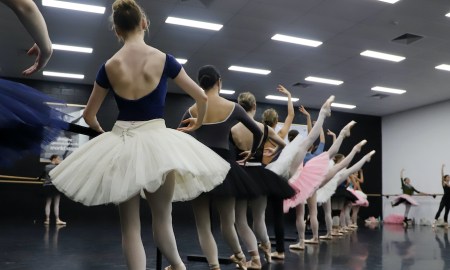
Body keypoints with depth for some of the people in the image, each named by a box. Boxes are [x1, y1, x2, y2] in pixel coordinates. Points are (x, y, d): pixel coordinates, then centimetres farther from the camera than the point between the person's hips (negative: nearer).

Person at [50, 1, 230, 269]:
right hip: (157, 142, -1)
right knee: (162, 219, 18)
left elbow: (89, 115, 9)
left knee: (130, 225, 9)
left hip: (121, 145, 1)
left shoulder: (109, 66, 0)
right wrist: (198, 122, 22)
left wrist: (103, 131, 29)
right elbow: (202, 98, 3)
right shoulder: (164, 59, -4)